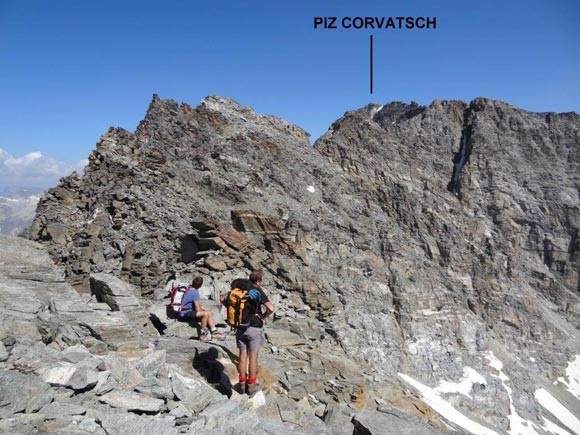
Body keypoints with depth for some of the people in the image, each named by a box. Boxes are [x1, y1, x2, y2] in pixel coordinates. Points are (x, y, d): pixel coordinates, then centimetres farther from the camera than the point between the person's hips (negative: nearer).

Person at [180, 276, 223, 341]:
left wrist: (202, 309, 4)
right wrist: (204, 310, -3)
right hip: (185, 313, -10)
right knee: (205, 314, -30)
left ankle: (214, 333, 5)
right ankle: (203, 335, -18)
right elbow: (198, 309, -21)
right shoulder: (195, 292, -21)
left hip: (190, 310, 10)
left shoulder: (190, 289, 6)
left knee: (209, 313, 8)